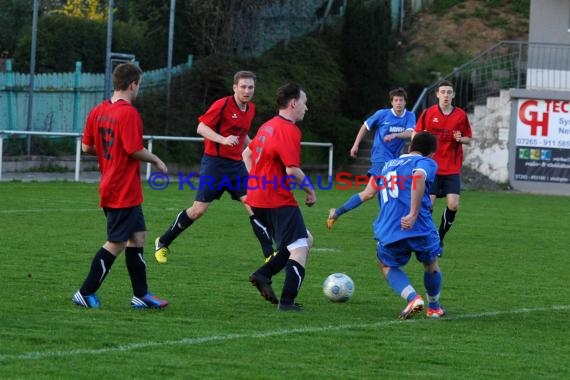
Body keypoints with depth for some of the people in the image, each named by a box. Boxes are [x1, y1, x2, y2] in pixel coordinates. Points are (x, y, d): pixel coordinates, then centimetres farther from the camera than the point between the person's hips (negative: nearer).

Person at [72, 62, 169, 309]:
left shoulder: (98, 111, 7)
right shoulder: (128, 113, -19)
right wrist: (156, 160, -6)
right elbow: (134, 150, -23)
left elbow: (86, 147, 10)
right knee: (116, 243, -2)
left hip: (110, 186, 9)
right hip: (125, 191, -9)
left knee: (137, 236, 14)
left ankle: (141, 294, 16)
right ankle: (85, 294, 1)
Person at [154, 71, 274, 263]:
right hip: (214, 162, -5)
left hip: (236, 164, 5)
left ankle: (270, 254, -7)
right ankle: (162, 243, 16)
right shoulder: (222, 105, -12)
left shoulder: (250, 108, 9)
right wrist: (223, 140, -30)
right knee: (199, 209, -3)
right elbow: (201, 127, -17)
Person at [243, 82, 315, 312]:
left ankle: (263, 275, 7)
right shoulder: (289, 130, -16)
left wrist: (257, 182, 25)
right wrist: (309, 189, -7)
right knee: (300, 249, -7)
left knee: (305, 240, 17)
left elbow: (247, 154, 26)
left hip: (258, 197, 10)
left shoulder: (268, 126, 14)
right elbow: (292, 171, -22)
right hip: (279, 201, -10)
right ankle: (287, 301, -12)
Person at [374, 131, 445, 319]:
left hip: (389, 232, 3)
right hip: (420, 227, -3)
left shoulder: (388, 165, 27)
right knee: (431, 264, 26)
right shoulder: (426, 162, 6)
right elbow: (418, 177, -18)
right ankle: (434, 307, 40)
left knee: (387, 266, 27)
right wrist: (413, 214, -23)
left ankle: (413, 298, 4)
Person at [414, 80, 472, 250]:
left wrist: (461, 139, -12)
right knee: (428, 205, -8)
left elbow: (469, 139, 10)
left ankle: (439, 240, 10)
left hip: (452, 169, 1)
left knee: (453, 205, -9)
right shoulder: (428, 113, -1)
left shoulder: (461, 115, 2)